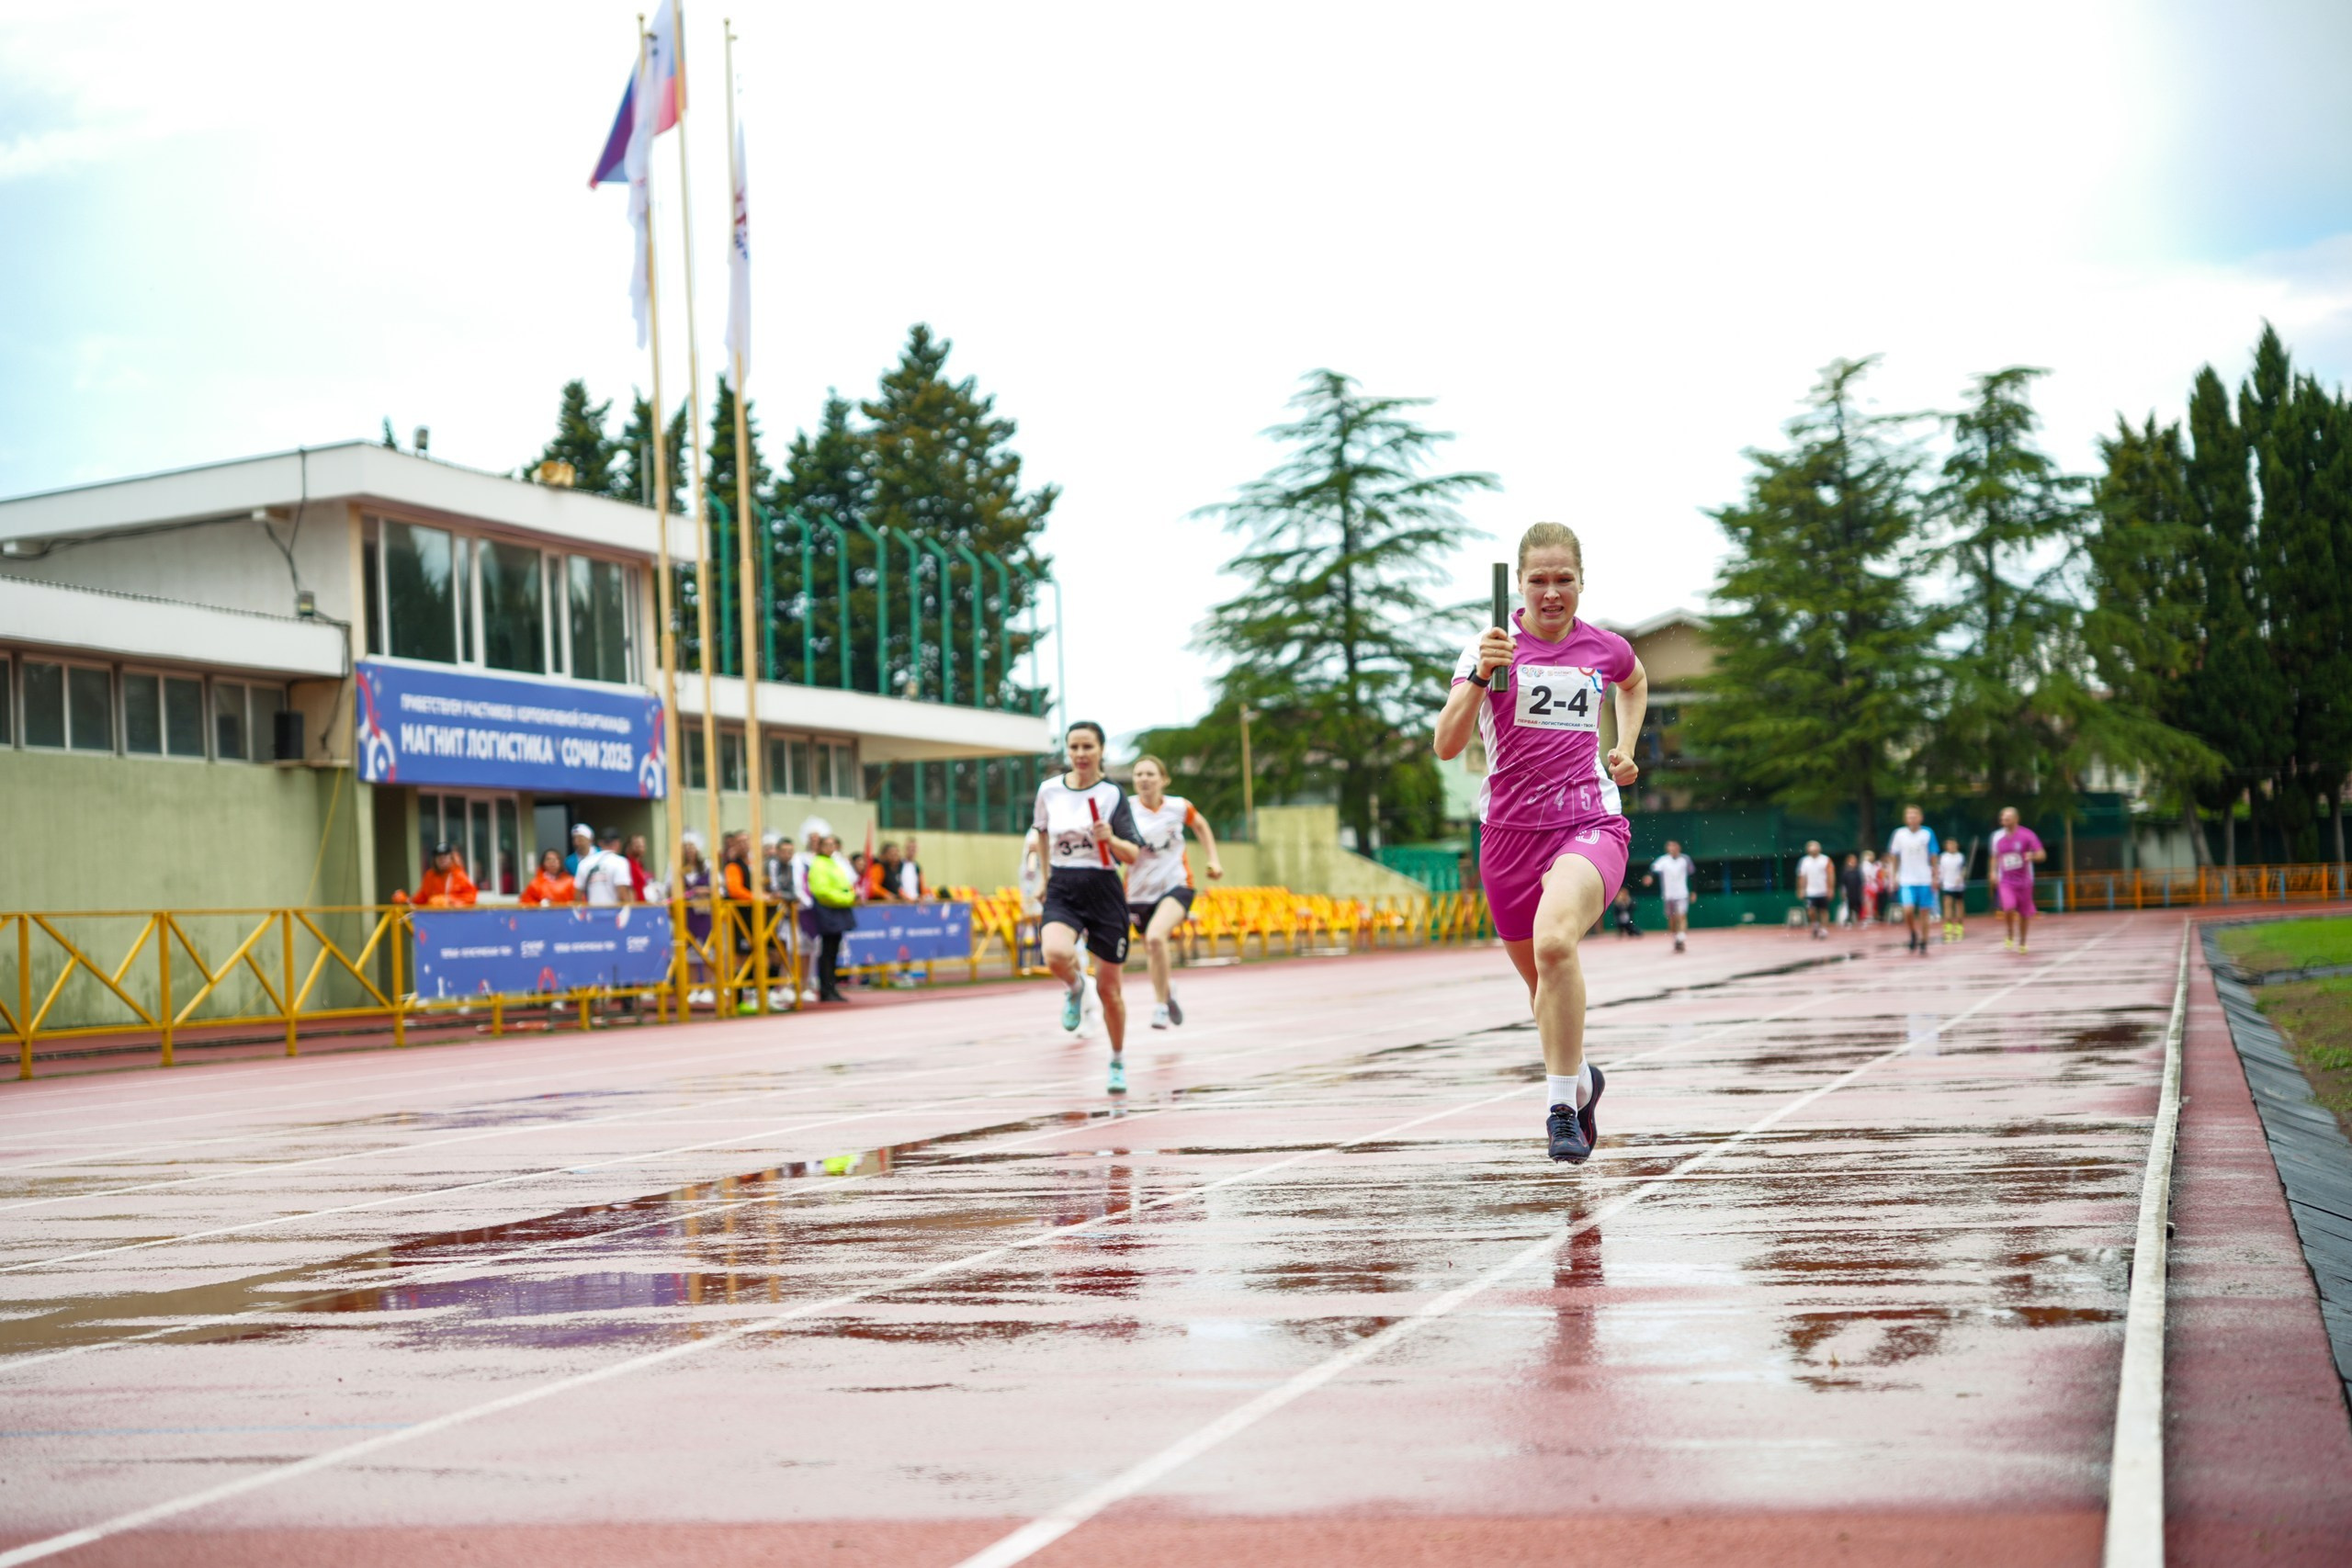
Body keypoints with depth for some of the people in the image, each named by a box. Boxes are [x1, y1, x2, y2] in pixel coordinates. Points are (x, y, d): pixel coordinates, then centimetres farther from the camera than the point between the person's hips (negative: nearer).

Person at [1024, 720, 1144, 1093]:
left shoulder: (1112, 794, -4)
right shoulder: (1049, 790, 4)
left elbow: (1133, 855, -6)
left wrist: (1111, 839, -22)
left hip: (1103, 893, -1)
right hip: (1062, 891, 1)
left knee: (1109, 989, 6)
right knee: (1056, 955, -32)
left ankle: (1118, 1062, 29)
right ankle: (1074, 987, 5)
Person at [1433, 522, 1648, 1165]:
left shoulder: (1605, 649, 5)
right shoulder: (1493, 647, -3)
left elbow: (1636, 682, 31)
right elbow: (1447, 745, -13)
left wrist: (1625, 748, 16)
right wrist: (1481, 678, -28)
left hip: (1588, 824, -1)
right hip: (1509, 832, 2)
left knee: (1554, 942, -31)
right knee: (1540, 980, 14)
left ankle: (1561, 1107, -24)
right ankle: (1580, 1079, 45)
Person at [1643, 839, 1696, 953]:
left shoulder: (1685, 859, -3)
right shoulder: (1664, 860, -5)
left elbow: (1692, 875, 8)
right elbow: (1655, 868, -23)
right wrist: (1650, 876, -45)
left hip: (1682, 894, -2)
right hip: (1668, 895, 2)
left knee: (1681, 916, -16)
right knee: (1672, 919, 11)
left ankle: (1680, 940, -21)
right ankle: (1676, 940, 28)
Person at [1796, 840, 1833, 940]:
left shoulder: (1825, 860, -2)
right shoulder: (1805, 861, 4)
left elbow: (1830, 876, -4)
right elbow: (1802, 877, 8)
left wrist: (1830, 889, -10)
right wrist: (1801, 890, 4)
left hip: (1823, 891, -1)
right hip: (1810, 892, 1)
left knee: (1824, 911, 5)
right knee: (1811, 911, -10)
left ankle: (1824, 930, 13)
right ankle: (1814, 924, 16)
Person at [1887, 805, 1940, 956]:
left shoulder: (1928, 833, -1)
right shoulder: (1899, 834, 0)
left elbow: (1933, 858, 4)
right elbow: (1893, 857, 8)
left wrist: (1935, 878, 0)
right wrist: (1894, 876, 4)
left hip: (1925, 880, 0)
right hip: (1907, 881, 0)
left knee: (1924, 913, 3)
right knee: (1908, 910, -17)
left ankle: (1923, 944, 15)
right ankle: (1911, 932, 12)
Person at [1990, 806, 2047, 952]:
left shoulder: (2027, 835, -8)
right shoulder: (1997, 837, 3)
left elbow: (2042, 855, -11)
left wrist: (2032, 856, -33)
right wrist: (1994, 871, 6)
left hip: (2024, 881, -1)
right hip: (2005, 882, 1)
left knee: (2024, 914, 9)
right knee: (2008, 908, -24)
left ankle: (2022, 944, 29)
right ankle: (2009, 939, -3)